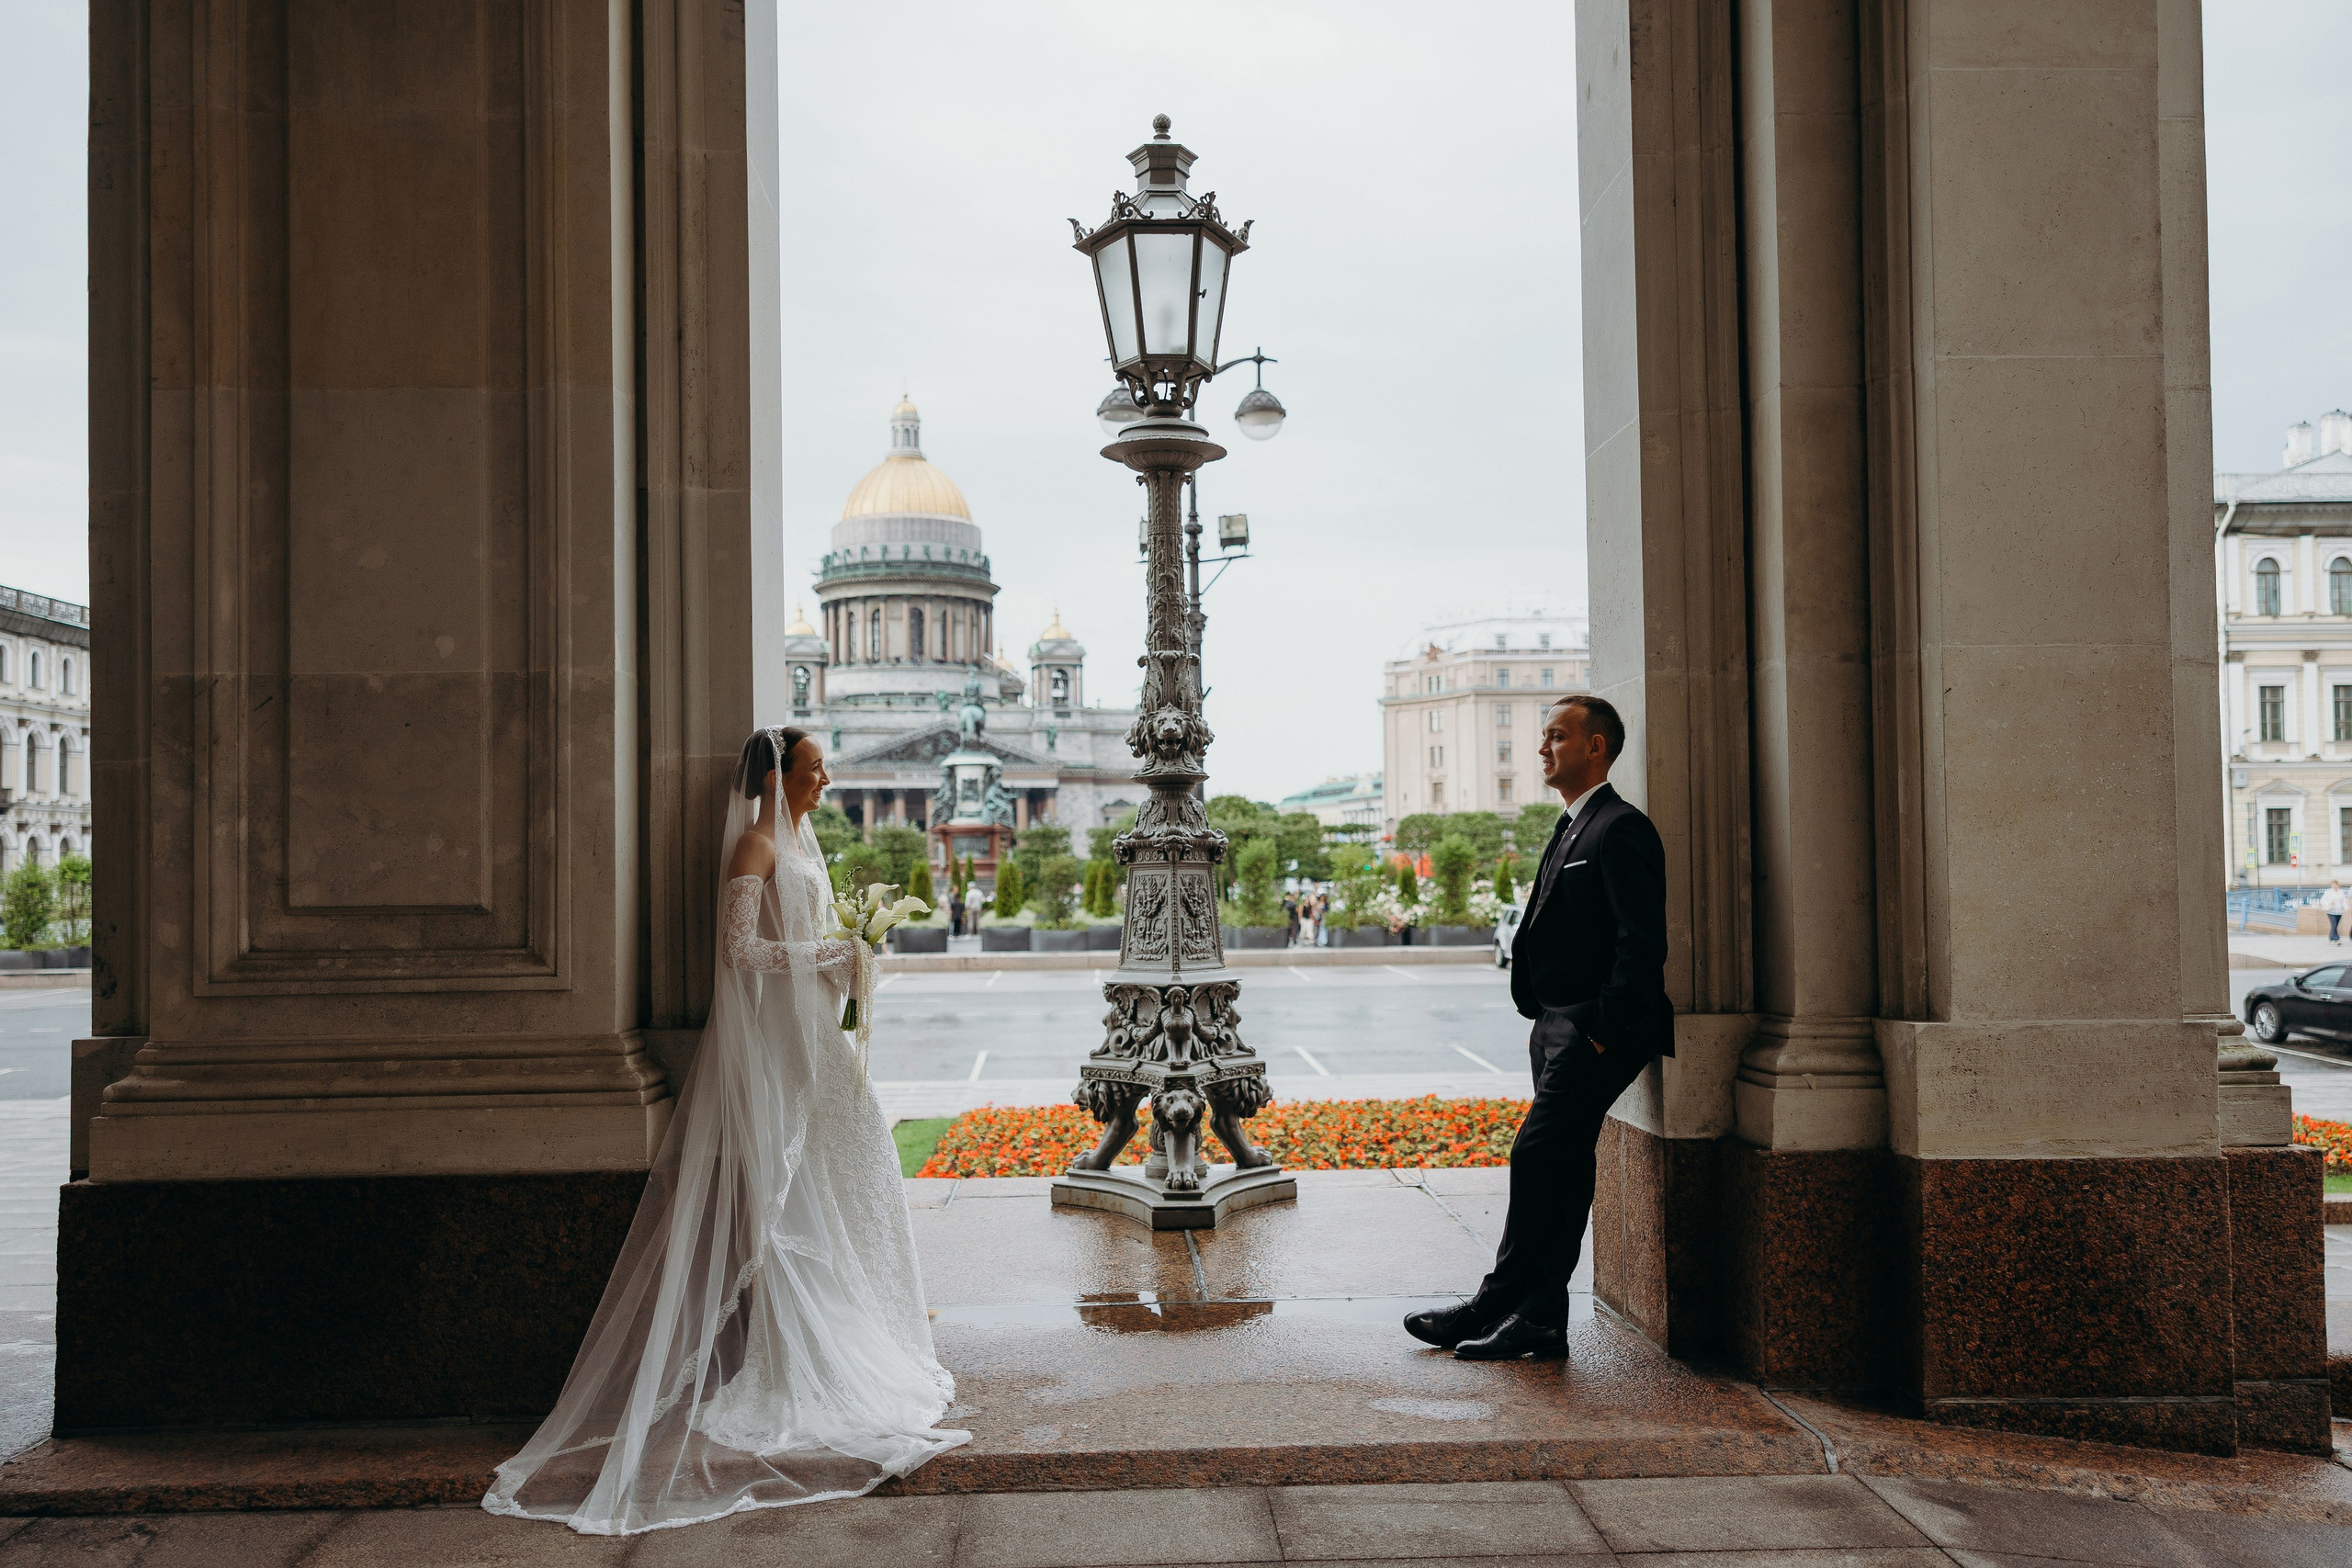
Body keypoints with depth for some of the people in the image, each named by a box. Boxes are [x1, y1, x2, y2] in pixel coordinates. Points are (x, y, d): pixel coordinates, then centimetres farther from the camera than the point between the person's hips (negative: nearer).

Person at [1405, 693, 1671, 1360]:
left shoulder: (1621, 829, -11)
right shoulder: (1569, 829, 20)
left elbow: (1643, 940, -18)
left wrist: (1603, 1030, -19)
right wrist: (1542, 1019, 15)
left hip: (1595, 1032, -10)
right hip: (1557, 1027, 10)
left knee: (1537, 1157, -11)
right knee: (1561, 1170, 9)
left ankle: (1498, 1302, -3)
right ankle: (1540, 1317, 12)